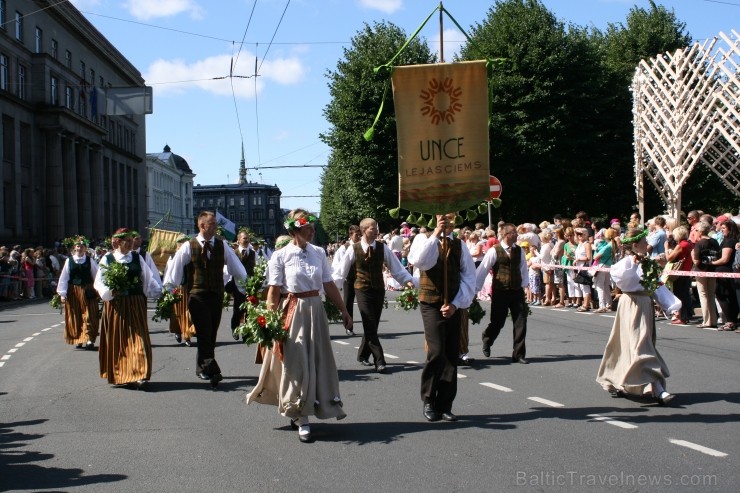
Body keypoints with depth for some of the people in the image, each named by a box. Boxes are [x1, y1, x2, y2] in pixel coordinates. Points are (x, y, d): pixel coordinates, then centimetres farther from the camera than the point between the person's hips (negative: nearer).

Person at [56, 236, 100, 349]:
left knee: (89, 316, -3)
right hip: (73, 292, 1)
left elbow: (97, 276, 3)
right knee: (75, 317, 7)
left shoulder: (90, 261, 1)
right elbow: (63, 278, 1)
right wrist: (62, 294, -3)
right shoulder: (69, 261, 1)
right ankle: (77, 340, 18)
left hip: (87, 292, -1)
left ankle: (89, 339, -1)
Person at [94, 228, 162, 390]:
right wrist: (110, 292, -20)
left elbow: (147, 279, 8)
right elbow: (99, 282, -4)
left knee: (137, 339, -5)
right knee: (117, 340, 6)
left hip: (136, 304, 2)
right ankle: (117, 375, 21)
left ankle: (138, 375, -8)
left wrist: (159, 292, -2)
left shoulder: (137, 258, 8)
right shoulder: (107, 259, -1)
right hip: (115, 305, -2)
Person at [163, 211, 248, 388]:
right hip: (198, 296, -4)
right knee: (205, 334, -8)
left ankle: (202, 367, 24)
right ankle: (212, 371, -13)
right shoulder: (189, 246, -4)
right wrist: (169, 291, -3)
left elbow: (236, 267, 9)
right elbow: (175, 269, -2)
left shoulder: (222, 245, 5)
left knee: (211, 335, 10)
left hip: (217, 295, 4)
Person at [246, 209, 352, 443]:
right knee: (297, 363, -2)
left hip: (316, 310, 5)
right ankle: (302, 419, 6)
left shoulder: (318, 253, 4)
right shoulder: (281, 256, -7)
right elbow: (274, 292, -9)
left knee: (319, 360, 9)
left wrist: (344, 311, 8)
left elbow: (329, 286, 8)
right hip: (293, 311, -5)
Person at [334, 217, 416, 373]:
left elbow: (396, 267, -1)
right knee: (370, 326, -10)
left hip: (379, 290, 3)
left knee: (372, 325, 11)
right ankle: (379, 361, -10)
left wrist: (407, 280, -13)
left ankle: (363, 355, 31)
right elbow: (341, 271, -2)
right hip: (362, 290, -3)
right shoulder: (354, 249, -7)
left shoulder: (382, 248, -2)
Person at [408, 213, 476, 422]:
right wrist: (436, 234, -21)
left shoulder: (459, 245, 8)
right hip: (431, 305, -4)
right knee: (436, 353, -14)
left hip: (453, 306, 4)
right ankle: (429, 401, 3)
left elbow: (469, 278, 4)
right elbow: (419, 261, -23)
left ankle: (444, 405, 11)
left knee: (452, 356, 2)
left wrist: (456, 303, -8)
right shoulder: (424, 239, 0)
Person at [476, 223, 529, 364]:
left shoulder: (519, 251, 4)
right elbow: (482, 269, -5)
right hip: (500, 292, -4)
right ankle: (486, 342, 37)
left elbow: (523, 269, 14)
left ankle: (518, 354, 9)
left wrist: (524, 284, 7)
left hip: (517, 291, 4)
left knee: (521, 322, -1)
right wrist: (474, 288, -3)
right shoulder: (494, 251, -8)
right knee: (497, 322, 5)